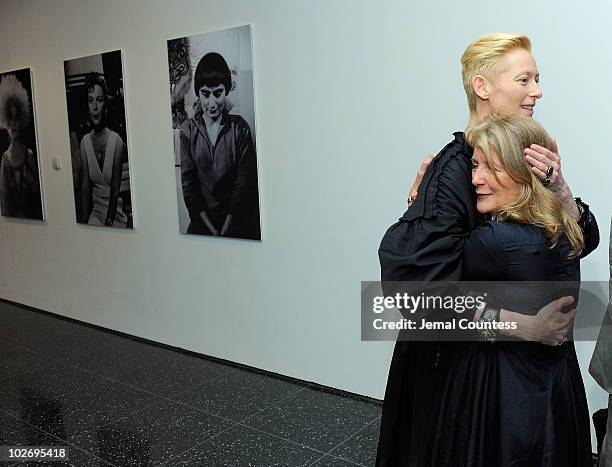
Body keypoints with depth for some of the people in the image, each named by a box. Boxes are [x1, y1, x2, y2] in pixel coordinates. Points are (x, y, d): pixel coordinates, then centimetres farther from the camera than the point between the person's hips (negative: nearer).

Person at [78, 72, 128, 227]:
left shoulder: (116, 140, -12)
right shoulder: (85, 141, 1)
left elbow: (115, 188, -12)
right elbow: (85, 186, -3)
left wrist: (109, 221, -16)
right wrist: (84, 221, -12)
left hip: (116, 213, -3)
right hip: (95, 212, 3)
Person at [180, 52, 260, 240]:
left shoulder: (239, 127, -1)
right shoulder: (188, 129, 3)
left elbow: (244, 183, -4)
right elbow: (188, 182, 1)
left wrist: (225, 230, -11)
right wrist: (212, 229, -8)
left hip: (238, 219, -1)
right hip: (202, 218, 1)